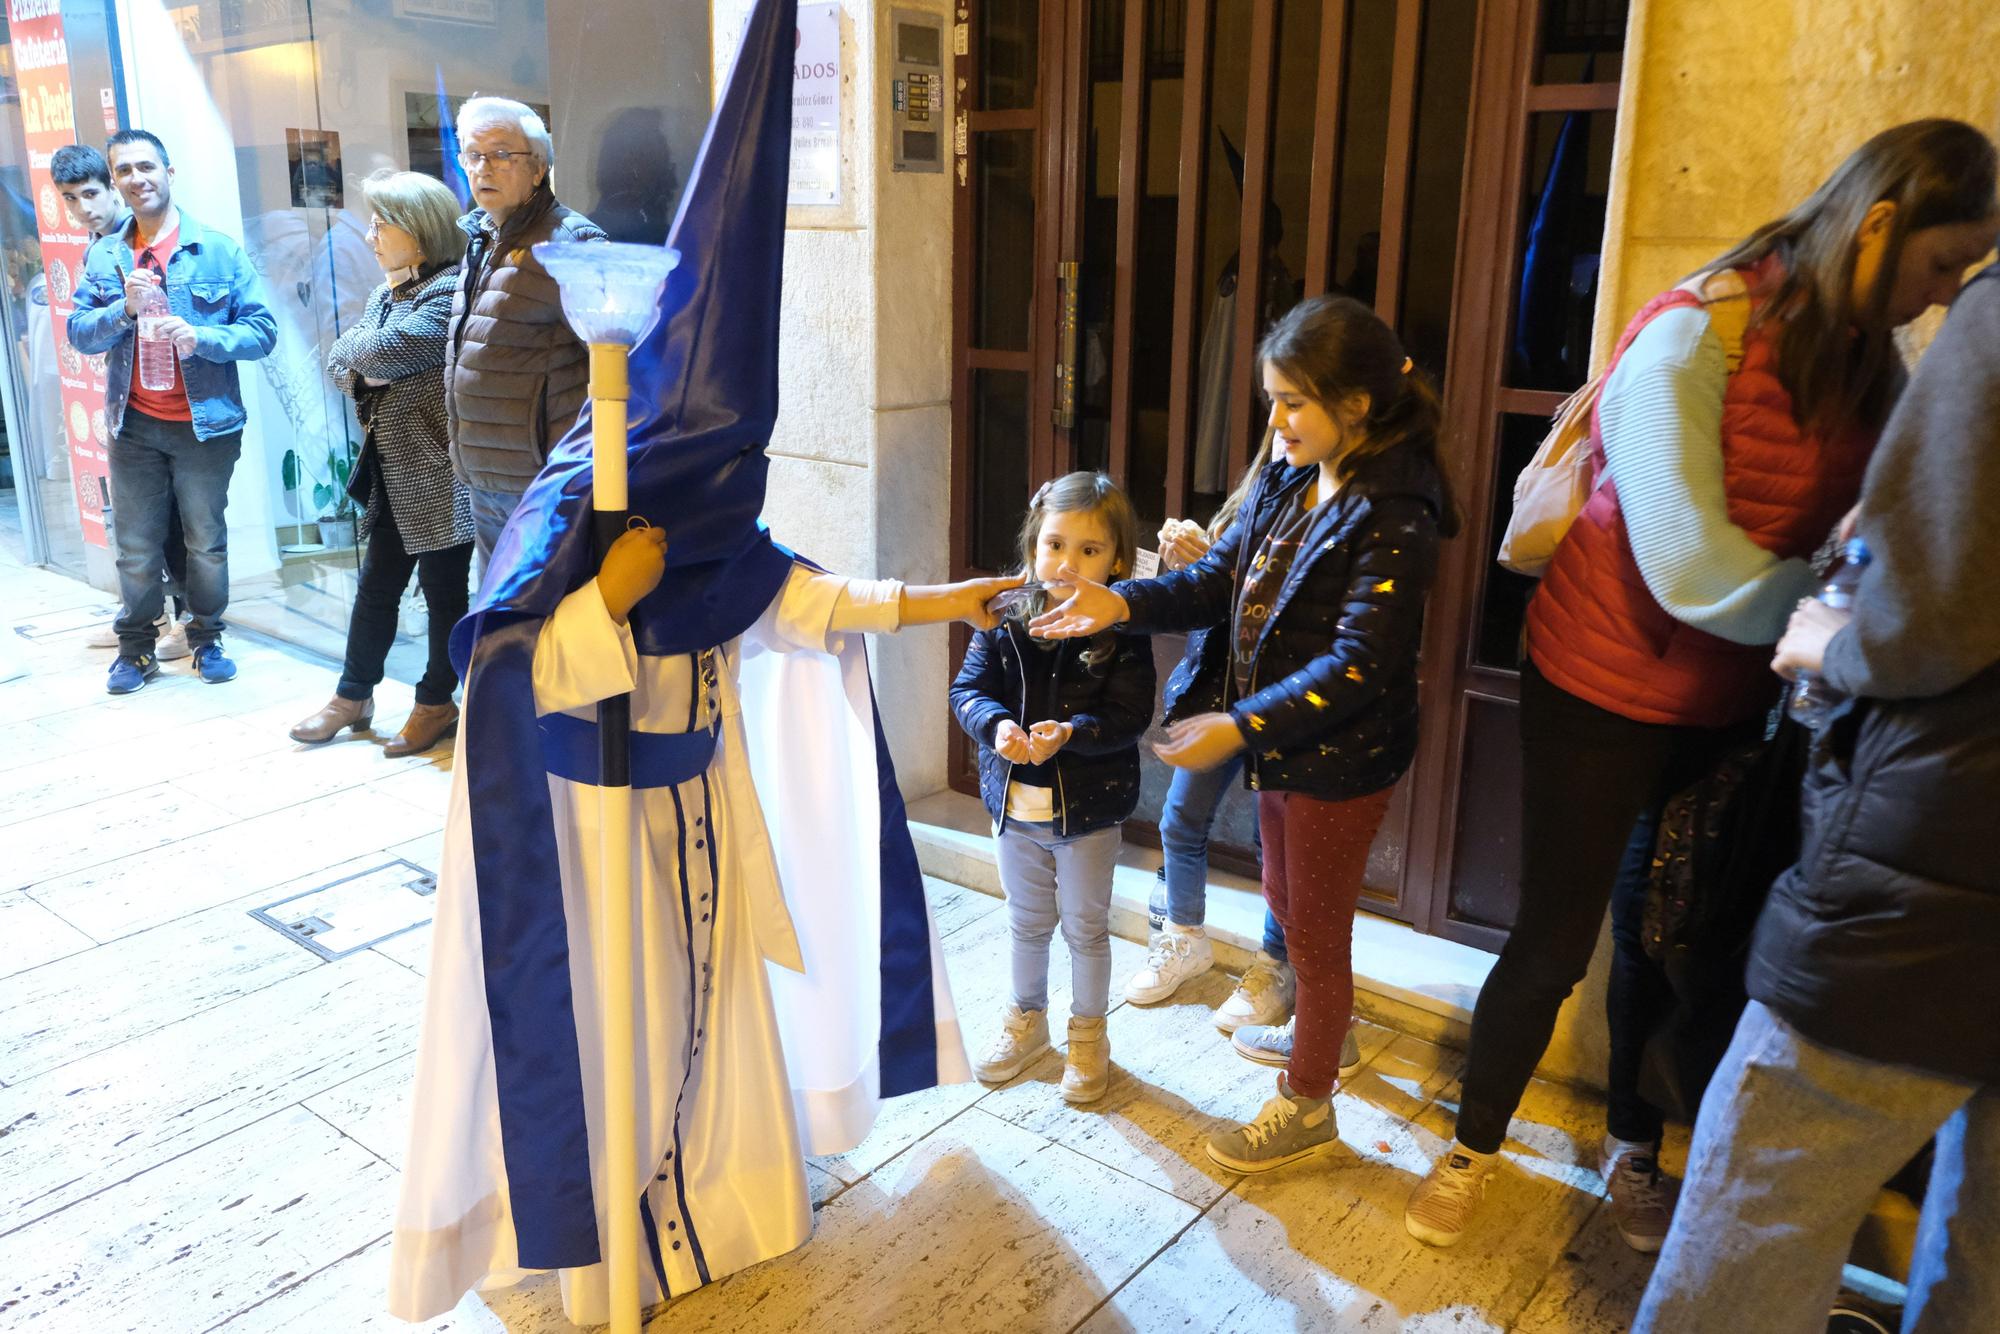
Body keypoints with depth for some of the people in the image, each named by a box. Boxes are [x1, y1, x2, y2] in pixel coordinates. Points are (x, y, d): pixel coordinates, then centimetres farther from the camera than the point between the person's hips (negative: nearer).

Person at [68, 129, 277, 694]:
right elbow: (78, 333, 2)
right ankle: (136, 647, 22)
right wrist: (124, 307, -16)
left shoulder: (219, 250, -2)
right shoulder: (103, 256, 6)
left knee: (207, 541, 9)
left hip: (206, 422, -2)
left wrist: (201, 337, -22)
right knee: (137, 546, 9)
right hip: (134, 424, 2)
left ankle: (207, 638, 24)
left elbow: (262, 329, -7)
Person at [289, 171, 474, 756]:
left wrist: (362, 350, 0)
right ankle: (354, 695, 28)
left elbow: (385, 350, -22)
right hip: (393, 470, 9)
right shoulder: (387, 291, 15)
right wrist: (366, 371, -10)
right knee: (377, 583, 16)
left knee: (443, 588, 4)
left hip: (437, 473, -9)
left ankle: (437, 703, 18)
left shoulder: (449, 292, -15)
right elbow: (339, 361, 12)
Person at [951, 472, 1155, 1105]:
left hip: (1090, 805, -3)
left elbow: (1129, 715, -19)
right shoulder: (1004, 614, -8)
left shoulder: (1122, 629, -15)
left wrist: (1069, 733, -35)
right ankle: (1027, 1019, 45)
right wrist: (997, 724, -28)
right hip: (1015, 802, 3)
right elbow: (969, 689, -8)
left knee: (1085, 927, 15)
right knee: (1027, 922, 22)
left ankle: (1087, 1035, 36)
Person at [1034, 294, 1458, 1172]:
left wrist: (1240, 727, -32)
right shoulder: (1288, 481, 1)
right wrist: (1124, 604, -9)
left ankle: (1307, 1106, 30)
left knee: (1315, 929, 9)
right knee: (1287, 904, 25)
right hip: (1281, 743, 8)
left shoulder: (1394, 516, -25)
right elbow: (1222, 581, 6)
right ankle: (1321, 1027, 52)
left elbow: (1358, 663, -29)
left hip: (1341, 761, -8)